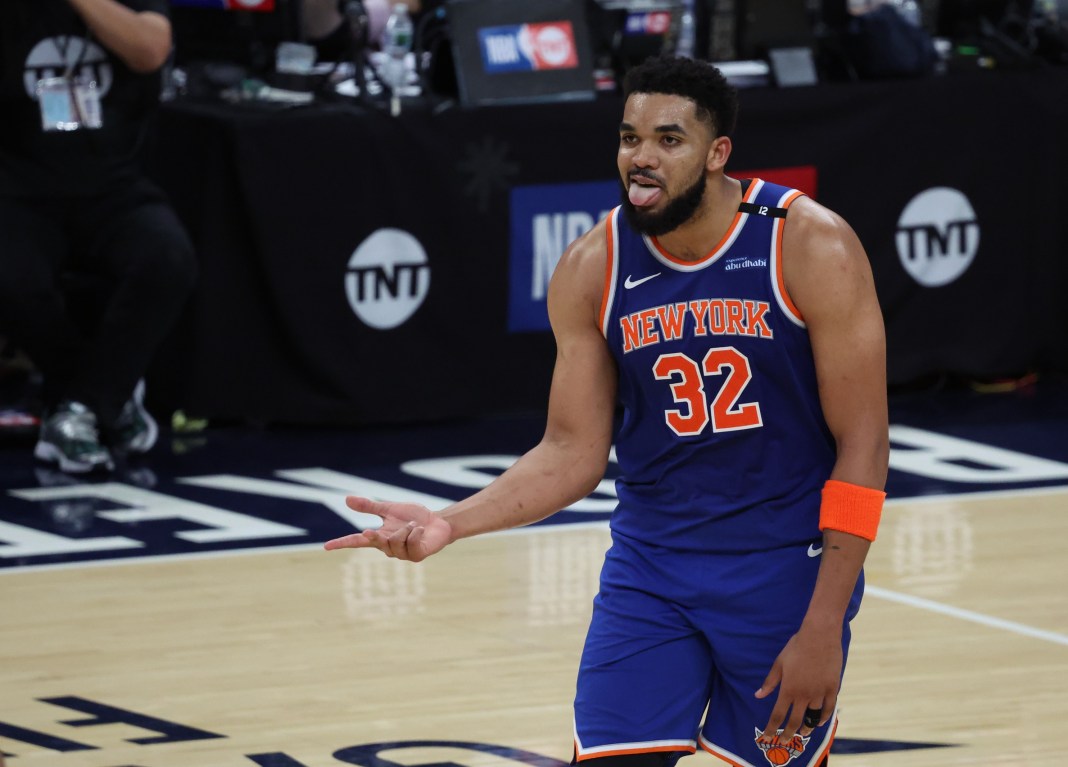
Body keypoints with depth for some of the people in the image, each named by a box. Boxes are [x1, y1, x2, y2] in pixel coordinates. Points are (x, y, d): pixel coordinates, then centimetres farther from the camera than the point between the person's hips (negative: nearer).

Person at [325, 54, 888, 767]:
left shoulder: (810, 246, -15)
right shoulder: (592, 269, -5)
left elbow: (862, 447, -12)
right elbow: (574, 451, 1)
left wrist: (823, 627, -16)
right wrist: (451, 523, -16)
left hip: (785, 571, -2)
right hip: (650, 568, 2)